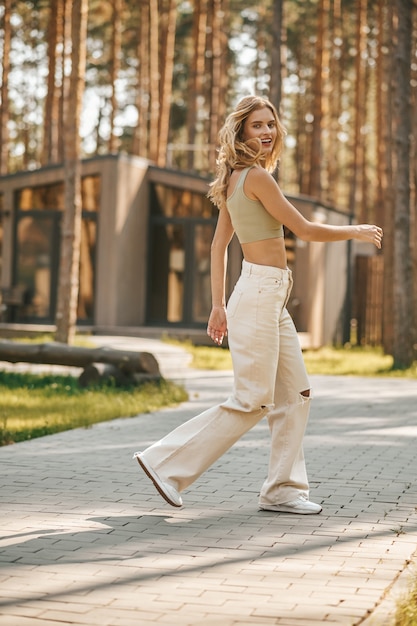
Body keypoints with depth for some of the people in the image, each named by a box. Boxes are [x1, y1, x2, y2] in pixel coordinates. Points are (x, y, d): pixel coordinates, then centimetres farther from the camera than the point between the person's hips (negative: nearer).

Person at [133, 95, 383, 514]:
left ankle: (282, 490, 14)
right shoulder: (256, 176, -14)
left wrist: (218, 305, 17)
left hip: (271, 299, 10)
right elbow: (306, 231, -11)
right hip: (260, 294, -10)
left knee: (295, 394, 10)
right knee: (251, 401, -5)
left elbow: (218, 245, 16)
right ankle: (167, 462, 0)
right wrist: (357, 232, 3)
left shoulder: (236, 178, 13)